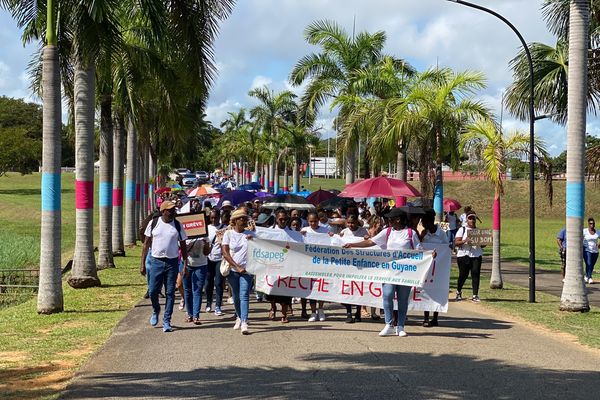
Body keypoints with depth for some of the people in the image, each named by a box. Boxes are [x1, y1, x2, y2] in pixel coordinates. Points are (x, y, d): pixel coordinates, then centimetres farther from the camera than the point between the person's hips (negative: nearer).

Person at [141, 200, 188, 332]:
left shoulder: (177, 225, 1)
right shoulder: (154, 223, -1)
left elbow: (183, 245, 7)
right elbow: (146, 243, 5)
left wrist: (185, 263, 0)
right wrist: (143, 263, 1)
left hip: (172, 262, 0)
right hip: (156, 261, 0)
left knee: (170, 293, 2)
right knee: (153, 291, -1)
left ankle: (166, 321, 10)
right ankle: (156, 310, 30)